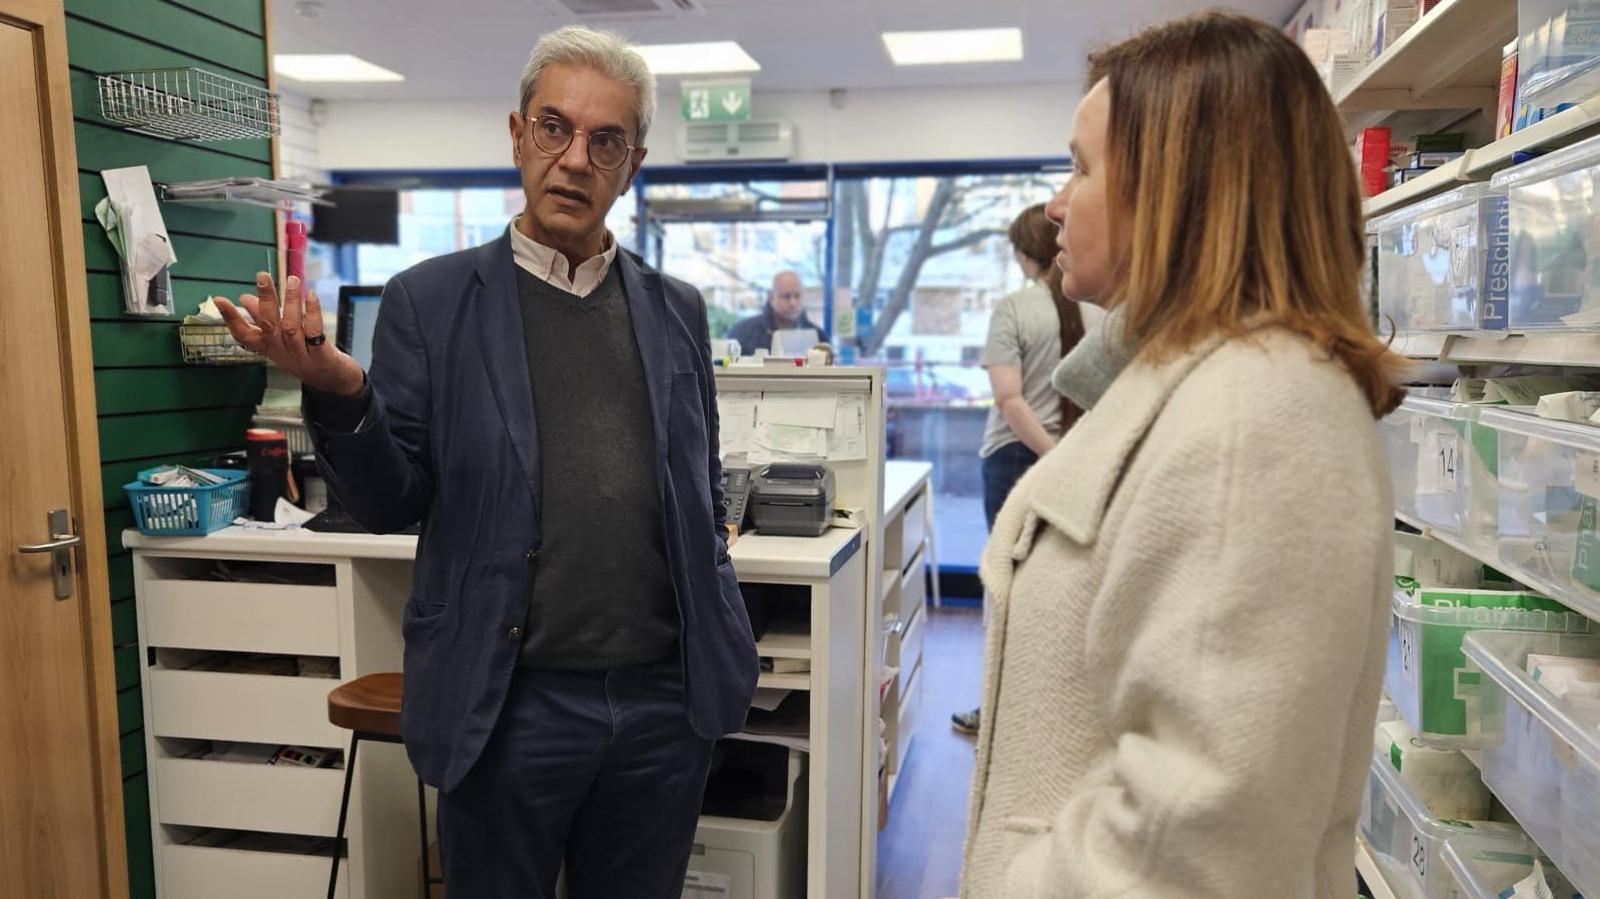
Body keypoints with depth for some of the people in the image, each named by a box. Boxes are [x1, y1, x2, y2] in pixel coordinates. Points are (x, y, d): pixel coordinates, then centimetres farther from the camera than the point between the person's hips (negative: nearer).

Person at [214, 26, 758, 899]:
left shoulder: (677, 309, 6)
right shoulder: (429, 301, -2)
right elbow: (389, 505, -2)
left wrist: (726, 648, 8)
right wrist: (339, 394, -21)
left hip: (666, 698, 3)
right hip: (510, 703, -2)